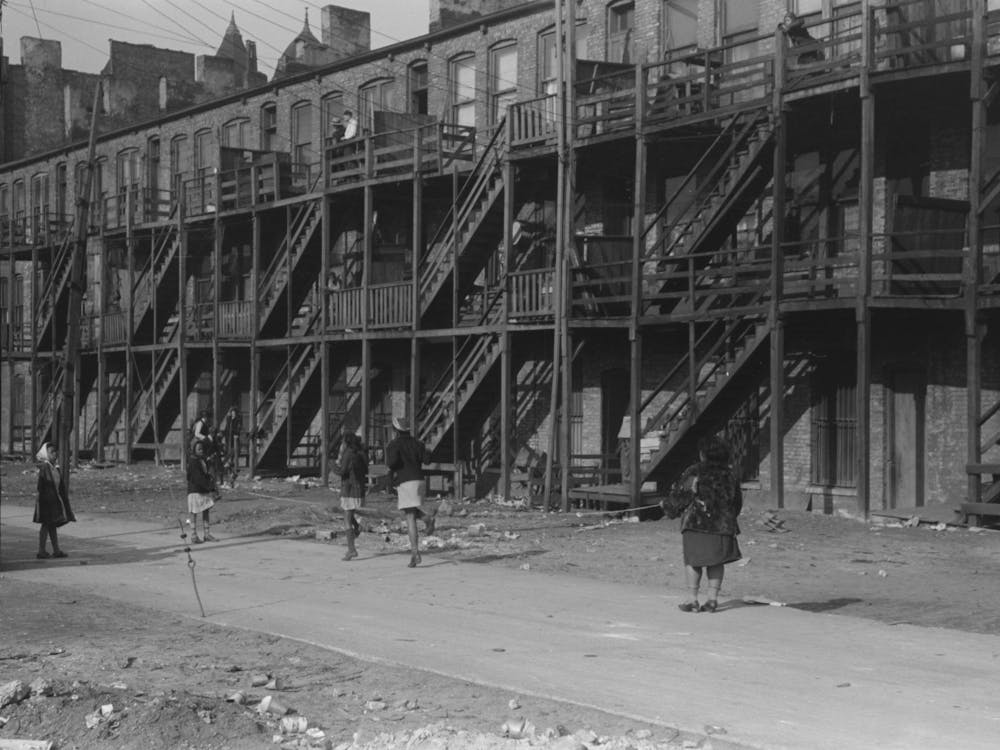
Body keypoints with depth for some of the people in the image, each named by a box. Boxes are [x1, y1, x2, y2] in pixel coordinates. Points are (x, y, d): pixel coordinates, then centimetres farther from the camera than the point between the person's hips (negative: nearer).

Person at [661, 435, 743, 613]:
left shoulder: (694, 473, -8)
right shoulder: (730, 476, 7)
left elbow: (679, 495, -3)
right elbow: (737, 502, 15)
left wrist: (667, 505, 16)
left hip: (696, 524, -4)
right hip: (721, 524, 4)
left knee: (692, 560, 4)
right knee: (716, 562, 10)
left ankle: (693, 600, 3)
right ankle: (712, 599, 8)